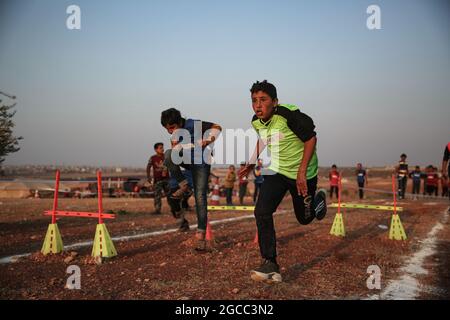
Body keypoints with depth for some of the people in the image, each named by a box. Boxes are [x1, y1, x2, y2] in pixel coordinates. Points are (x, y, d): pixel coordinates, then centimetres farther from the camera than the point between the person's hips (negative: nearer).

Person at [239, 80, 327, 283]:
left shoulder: (289, 115, -25)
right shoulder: (256, 121, -6)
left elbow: (311, 139, -17)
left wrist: (302, 171, -22)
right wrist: (253, 162, 8)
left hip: (302, 174, -4)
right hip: (276, 171, 4)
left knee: (304, 218, 13)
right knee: (262, 212, -17)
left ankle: (318, 198, 50)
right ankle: (270, 266, -11)